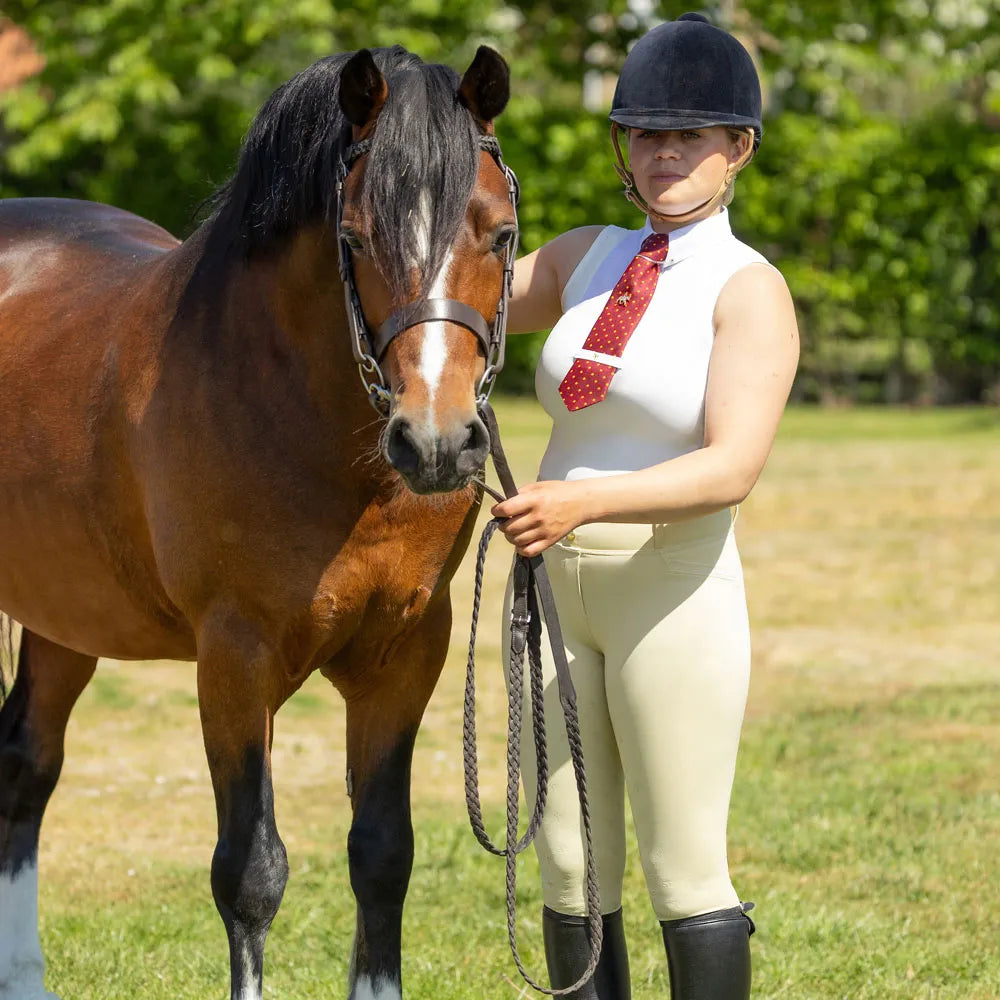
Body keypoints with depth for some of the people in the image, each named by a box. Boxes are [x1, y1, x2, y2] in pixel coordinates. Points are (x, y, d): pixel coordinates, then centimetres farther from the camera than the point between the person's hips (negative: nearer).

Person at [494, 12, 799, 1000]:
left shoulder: (751, 292, -10)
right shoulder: (587, 257, 9)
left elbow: (733, 468, -22)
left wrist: (585, 501, -35)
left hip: (674, 593, -6)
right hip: (552, 589, 6)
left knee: (683, 870, -2)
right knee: (570, 865, 10)